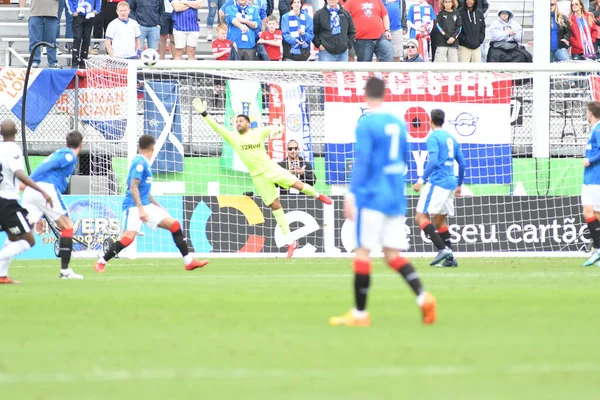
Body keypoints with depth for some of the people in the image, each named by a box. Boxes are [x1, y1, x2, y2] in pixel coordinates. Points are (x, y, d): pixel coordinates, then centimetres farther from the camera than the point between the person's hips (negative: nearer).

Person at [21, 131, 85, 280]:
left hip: (31, 191, 8)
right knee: (67, 227, 6)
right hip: (46, 189, -8)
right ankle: (65, 270, 4)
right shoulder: (70, 156, 3)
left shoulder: (60, 153, 30)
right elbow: (47, 166, -11)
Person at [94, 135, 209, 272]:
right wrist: (140, 209, -28)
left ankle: (188, 262, 7)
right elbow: (133, 188, -21)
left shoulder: (144, 163, 16)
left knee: (175, 225, 4)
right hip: (134, 206, -9)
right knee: (129, 236, -24)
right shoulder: (139, 163, -13)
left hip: (145, 206, 9)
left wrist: (159, 207, 29)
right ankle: (101, 263, -10)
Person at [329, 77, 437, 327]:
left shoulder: (366, 125, -9)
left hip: (372, 197, -7)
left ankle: (360, 313, 0)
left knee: (362, 251, -1)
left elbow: (362, 161, -15)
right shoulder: (398, 124, 13)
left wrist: (351, 195, -15)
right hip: (396, 198, 7)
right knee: (393, 255, 8)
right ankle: (423, 297, -14)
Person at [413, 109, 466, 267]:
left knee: (421, 217, -9)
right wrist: (459, 185, 29)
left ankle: (443, 248, -21)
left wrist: (422, 180, -19)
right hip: (450, 183, 8)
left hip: (437, 182, -8)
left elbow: (433, 161, -19)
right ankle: (450, 258, 9)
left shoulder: (433, 137, -6)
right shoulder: (451, 138, 17)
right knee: (439, 220, 16)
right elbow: (462, 163, 20)